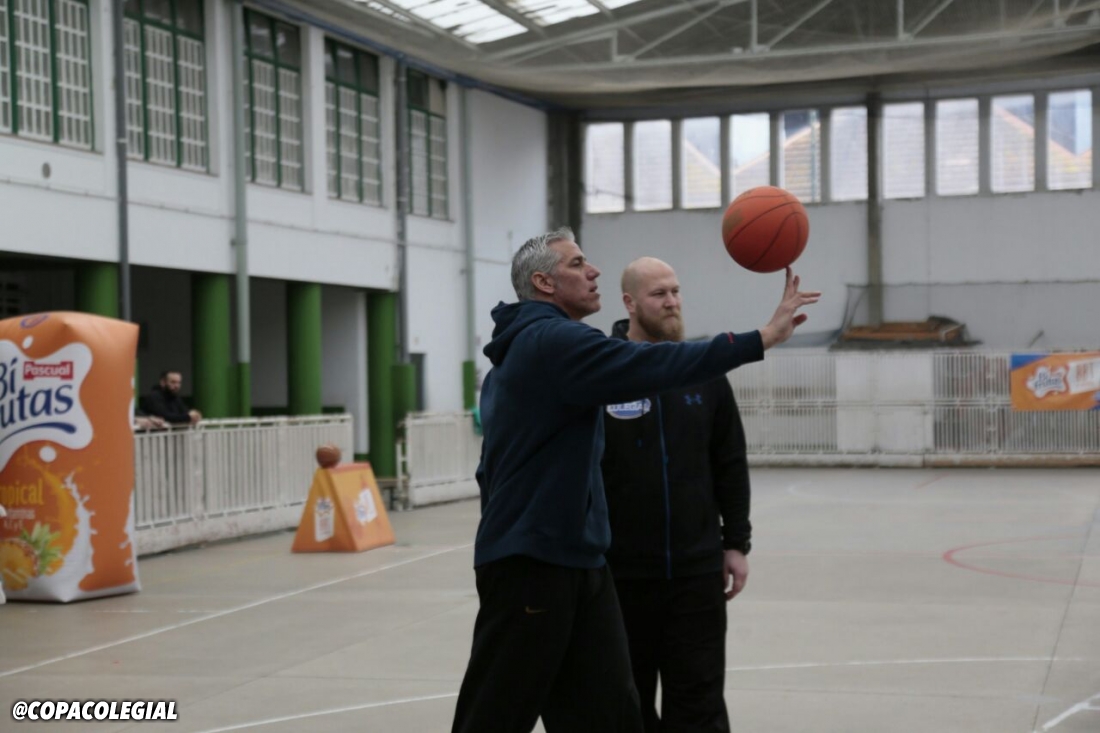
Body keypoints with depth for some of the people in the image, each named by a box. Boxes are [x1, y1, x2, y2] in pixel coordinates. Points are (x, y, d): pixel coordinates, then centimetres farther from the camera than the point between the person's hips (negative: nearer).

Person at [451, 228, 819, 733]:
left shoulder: (519, 349, 19)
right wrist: (761, 339, -21)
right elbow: (653, 366, -23)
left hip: (576, 561, 10)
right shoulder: (554, 341, -12)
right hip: (531, 562, -10)